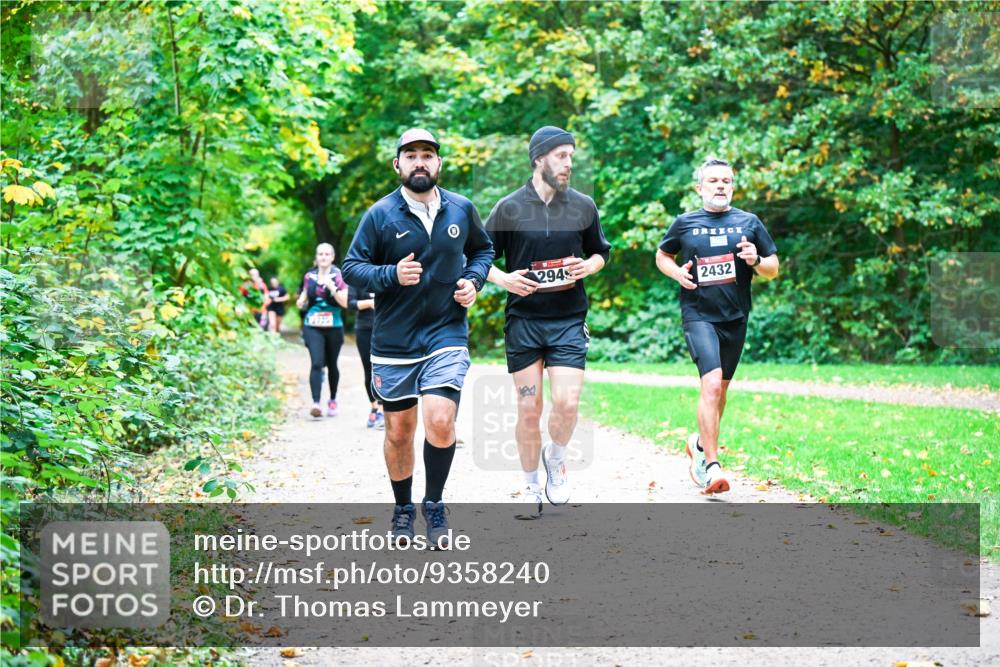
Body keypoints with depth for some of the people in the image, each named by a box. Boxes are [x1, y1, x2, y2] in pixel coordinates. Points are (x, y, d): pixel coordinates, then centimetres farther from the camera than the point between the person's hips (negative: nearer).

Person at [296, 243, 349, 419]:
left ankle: (332, 400, 31)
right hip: (313, 327, 1)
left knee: (331, 365, 11)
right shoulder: (309, 276, 7)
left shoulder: (339, 276, -1)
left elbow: (345, 303, -8)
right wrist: (301, 302, -3)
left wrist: (332, 287, -19)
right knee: (317, 363, -15)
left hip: (333, 327, -1)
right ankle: (316, 403, -24)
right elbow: (304, 299, 19)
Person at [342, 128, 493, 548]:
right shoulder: (380, 215, -5)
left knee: (441, 421, -17)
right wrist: (392, 275, -22)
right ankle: (403, 509, 30)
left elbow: (483, 249, 21)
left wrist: (474, 280, 1)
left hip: (446, 335, 0)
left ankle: (434, 505, 4)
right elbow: (352, 267, -4)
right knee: (399, 431, 9)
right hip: (394, 341, 0)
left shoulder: (461, 210, 4)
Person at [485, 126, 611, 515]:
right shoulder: (509, 208, -1)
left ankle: (556, 457, 18)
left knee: (567, 404, -13)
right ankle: (531, 486, 20)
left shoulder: (583, 206, 5)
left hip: (568, 320, 1)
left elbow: (600, 251, 19)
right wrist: (502, 279, -13)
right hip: (523, 319, -1)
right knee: (529, 410, 3)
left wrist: (588, 266, -3)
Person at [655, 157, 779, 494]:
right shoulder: (685, 223, 4)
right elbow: (662, 255, 19)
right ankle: (711, 466, -20)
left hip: (735, 317, 3)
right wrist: (677, 273, -2)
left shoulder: (749, 223, 7)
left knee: (720, 387, 15)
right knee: (711, 384, -20)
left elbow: (774, 269, 11)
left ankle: (701, 443, 41)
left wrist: (757, 261, -12)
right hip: (699, 315, -3)